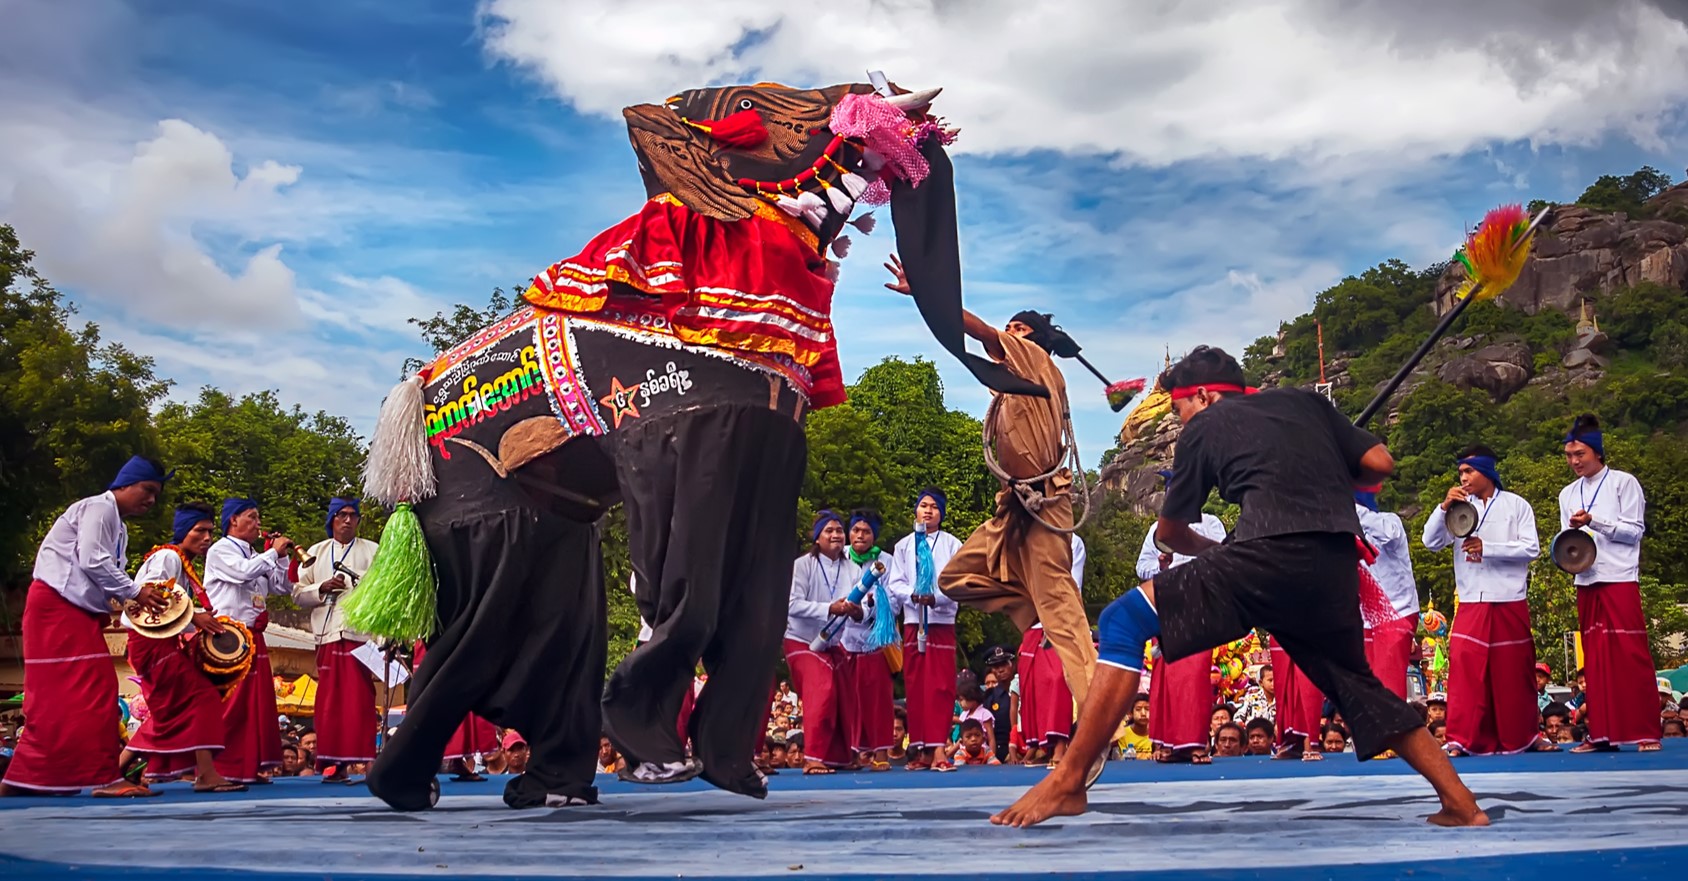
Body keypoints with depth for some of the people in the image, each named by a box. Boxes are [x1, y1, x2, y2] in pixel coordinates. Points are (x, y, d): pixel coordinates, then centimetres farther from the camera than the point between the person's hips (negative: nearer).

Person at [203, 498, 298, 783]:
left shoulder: (255, 556, 21)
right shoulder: (221, 550, -2)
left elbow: (283, 588, 18)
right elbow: (244, 572, -22)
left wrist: (282, 557, 8)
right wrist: (273, 552, -11)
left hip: (254, 637, 8)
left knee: (258, 704, 5)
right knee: (230, 704, -9)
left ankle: (249, 767, 9)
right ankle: (220, 769, -7)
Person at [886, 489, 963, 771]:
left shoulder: (952, 544, 7)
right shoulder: (904, 546, 12)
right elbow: (895, 584, 7)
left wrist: (936, 597, -18)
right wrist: (913, 595, -13)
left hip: (943, 621, -2)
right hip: (913, 621, 2)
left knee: (941, 685, -6)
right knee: (915, 685, 1)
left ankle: (938, 749, -7)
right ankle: (919, 749, 4)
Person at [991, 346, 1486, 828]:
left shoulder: (1204, 426, 18)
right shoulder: (1306, 403, 27)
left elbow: (1170, 531, 26)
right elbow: (1380, 464, 20)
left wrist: (1210, 551, 47)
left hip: (1273, 557, -6)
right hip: (1336, 570, 6)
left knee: (1124, 622, -2)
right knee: (1358, 685, 29)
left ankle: (1068, 782, -10)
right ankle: (1461, 803, 27)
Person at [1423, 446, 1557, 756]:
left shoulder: (1516, 505, 3)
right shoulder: (1459, 508, 9)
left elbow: (1531, 548, -6)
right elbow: (1431, 542, 0)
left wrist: (1487, 548, -15)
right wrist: (1443, 506, -13)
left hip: (1510, 602, -1)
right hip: (1471, 603, 1)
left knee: (1515, 671, 6)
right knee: (1465, 669, -7)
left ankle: (1526, 735, 20)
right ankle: (1461, 739, -6)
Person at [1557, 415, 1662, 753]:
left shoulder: (1623, 482, 0)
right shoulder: (1568, 494, 14)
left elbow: (1635, 531, -4)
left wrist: (1594, 521, -15)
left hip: (1620, 580, -5)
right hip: (1586, 582, 5)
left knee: (1631, 655, -7)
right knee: (1595, 658, 4)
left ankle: (1645, 732, -3)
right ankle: (1602, 733, 6)